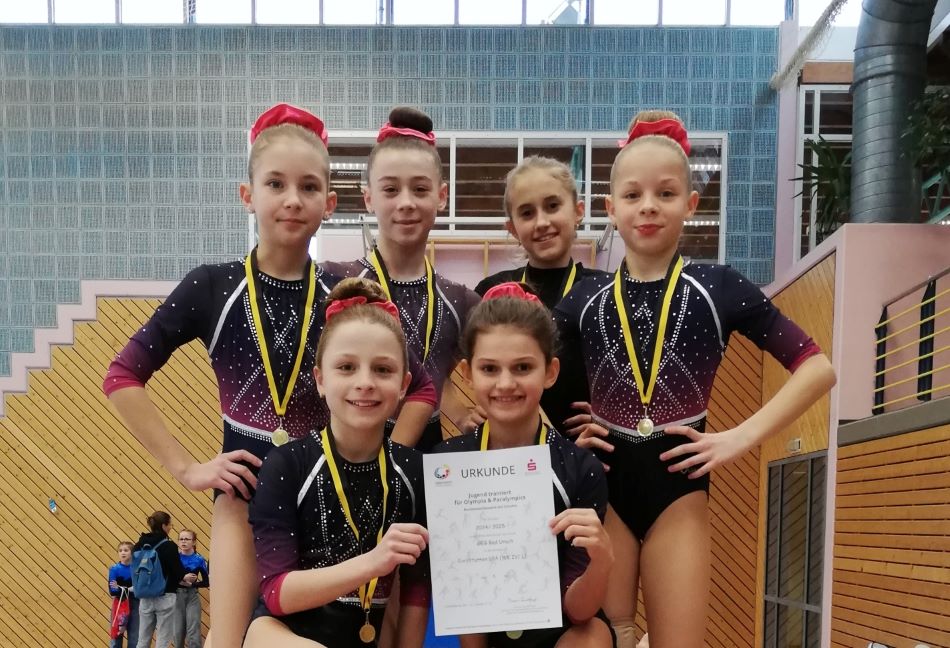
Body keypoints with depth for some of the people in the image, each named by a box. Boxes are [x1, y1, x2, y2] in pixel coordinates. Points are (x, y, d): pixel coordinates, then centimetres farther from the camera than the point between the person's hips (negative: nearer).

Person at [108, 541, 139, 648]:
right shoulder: (114, 569, -4)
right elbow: (112, 591, -10)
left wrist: (121, 588, -20)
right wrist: (130, 589, -21)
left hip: (134, 605, 1)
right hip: (119, 604, 0)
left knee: (134, 637, 5)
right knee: (116, 635, 3)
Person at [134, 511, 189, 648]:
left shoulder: (139, 545, 4)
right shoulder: (168, 546, -13)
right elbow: (177, 570, -12)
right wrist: (184, 578, 12)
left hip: (145, 597, 6)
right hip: (165, 597, -6)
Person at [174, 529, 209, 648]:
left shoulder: (199, 559, -4)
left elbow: (207, 582, -1)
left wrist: (193, 583, -16)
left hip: (192, 597, -2)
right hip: (176, 596, 2)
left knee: (193, 633, -5)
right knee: (178, 633, 8)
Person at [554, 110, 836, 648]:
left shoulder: (719, 288, -3)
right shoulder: (585, 299, 2)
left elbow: (818, 369, -1)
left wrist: (742, 438, -9)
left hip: (680, 483, -1)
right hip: (603, 484, 2)